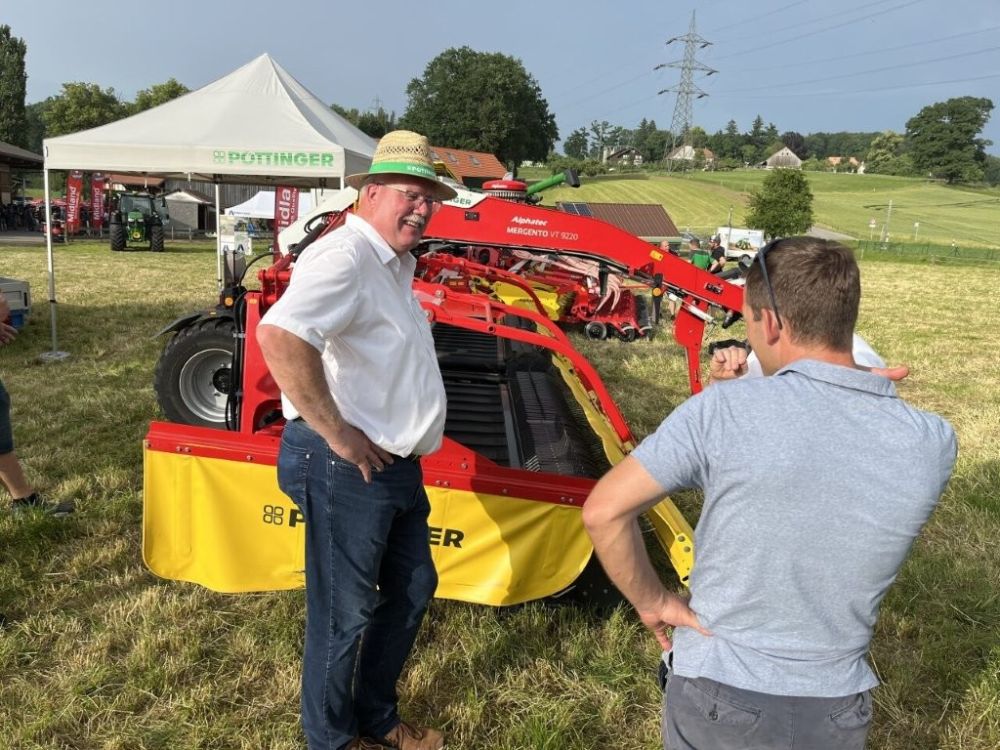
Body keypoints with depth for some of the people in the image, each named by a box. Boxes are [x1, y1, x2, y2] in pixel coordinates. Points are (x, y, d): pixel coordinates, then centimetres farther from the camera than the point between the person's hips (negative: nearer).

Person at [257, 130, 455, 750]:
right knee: (345, 612, 7)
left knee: (412, 588, 21)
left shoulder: (395, 263, 13)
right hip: (346, 467, -10)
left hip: (396, 464, 10)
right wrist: (337, 434, -28)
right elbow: (280, 337, -37)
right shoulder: (345, 256, -19)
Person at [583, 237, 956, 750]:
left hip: (716, 695, -2)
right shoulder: (932, 443, -14)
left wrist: (652, 602, -8)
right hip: (837, 709, 3)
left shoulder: (722, 411, -24)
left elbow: (603, 511, -20)